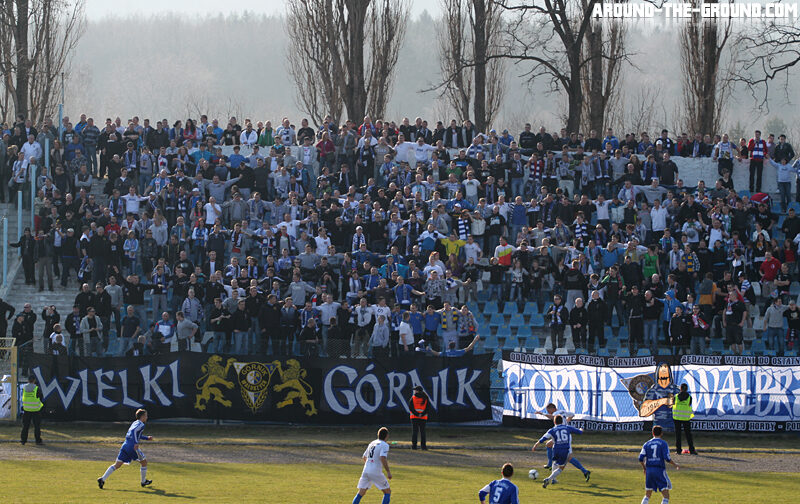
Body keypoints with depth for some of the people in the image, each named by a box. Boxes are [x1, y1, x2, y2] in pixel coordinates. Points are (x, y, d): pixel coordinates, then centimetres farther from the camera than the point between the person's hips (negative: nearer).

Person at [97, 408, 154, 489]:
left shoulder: (135, 423, 23)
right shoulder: (141, 425, -4)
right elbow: (133, 432, -22)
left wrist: (147, 438, 38)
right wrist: (136, 443, -27)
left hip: (125, 445, 8)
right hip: (132, 447, -8)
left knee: (117, 465, 3)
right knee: (144, 462, 14)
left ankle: (103, 479, -11)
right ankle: (144, 481, 25)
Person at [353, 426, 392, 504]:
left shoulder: (372, 443, 17)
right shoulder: (385, 445, -5)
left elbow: (364, 457, 28)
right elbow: (383, 458, -20)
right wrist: (388, 472, -16)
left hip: (365, 471, 6)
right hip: (376, 473, -6)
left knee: (360, 494, 6)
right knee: (387, 492, 9)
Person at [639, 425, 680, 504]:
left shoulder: (647, 444, 9)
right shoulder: (663, 443, -2)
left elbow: (641, 459, 4)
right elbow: (667, 458, -11)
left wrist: (644, 468, 21)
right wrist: (675, 465, 6)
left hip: (649, 470, 4)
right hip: (660, 470, -4)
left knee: (647, 496, 15)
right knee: (666, 496, -2)